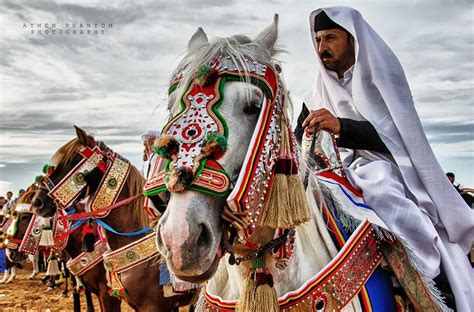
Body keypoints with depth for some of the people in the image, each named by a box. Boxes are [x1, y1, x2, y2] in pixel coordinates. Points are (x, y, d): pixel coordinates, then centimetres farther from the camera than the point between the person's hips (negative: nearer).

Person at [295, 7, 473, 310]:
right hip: (338, 170, 5)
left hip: (383, 167, -4)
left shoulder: (382, 76, 3)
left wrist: (341, 127, -29)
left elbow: (394, 132, -12)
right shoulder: (318, 95, 17)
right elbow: (299, 141, 13)